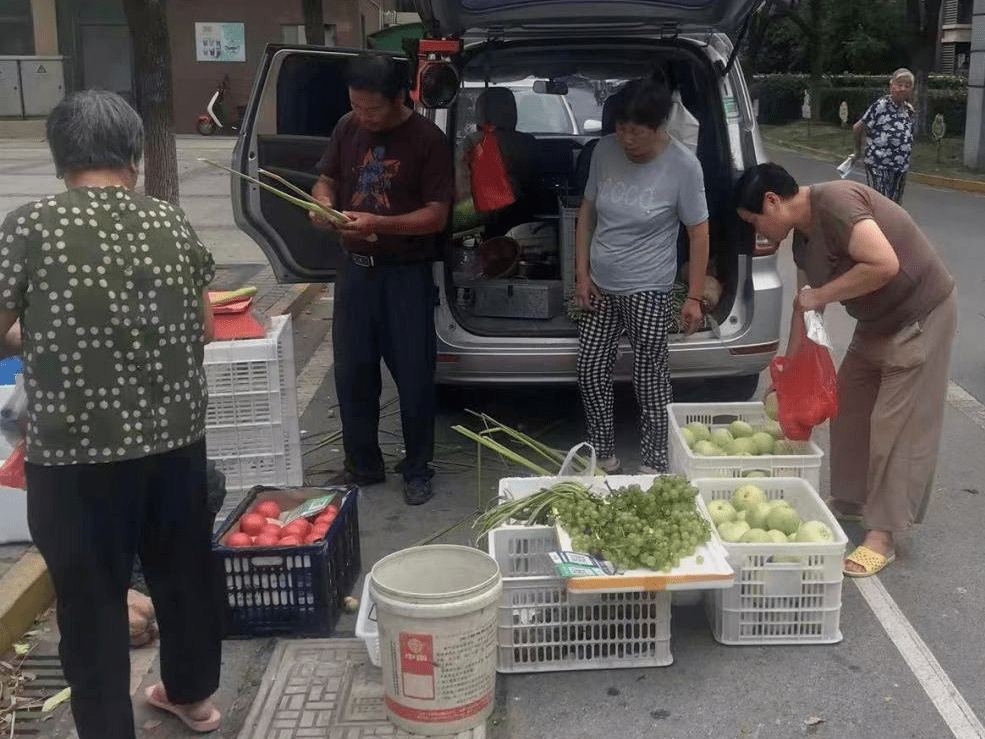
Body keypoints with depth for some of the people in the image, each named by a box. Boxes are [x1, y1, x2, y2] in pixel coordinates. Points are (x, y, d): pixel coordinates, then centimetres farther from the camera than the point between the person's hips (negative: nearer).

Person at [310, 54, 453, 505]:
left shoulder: (427, 139, -11)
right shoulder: (348, 128, 4)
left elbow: (437, 215, -13)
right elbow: (326, 180, 14)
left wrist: (378, 223, -26)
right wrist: (322, 202, -10)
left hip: (406, 273, -5)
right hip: (355, 267, 5)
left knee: (413, 376, 3)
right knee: (352, 373, 11)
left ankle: (417, 470, 20)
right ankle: (362, 465, 27)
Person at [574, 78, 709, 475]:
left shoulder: (683, 166, -15)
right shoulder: (605, 150, -4)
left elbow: (699, 233, -9)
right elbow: (587, 212, 7)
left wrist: (694, 297, -9)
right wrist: (582, 273, 3)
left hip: (648, 291, -5)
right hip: (600, 286, 5)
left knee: (650, 381, 3)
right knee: (591, 374, 8)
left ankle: (654, 464, 17)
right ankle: (603, 457, 24)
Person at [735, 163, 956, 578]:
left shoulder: (834, 203, -26)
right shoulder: (802, 238, 3)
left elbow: (885, 264, -35)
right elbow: (806, 304, 11)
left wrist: (821, 295, -25)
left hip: (920, 316, -9)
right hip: (877, 323, 9)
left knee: (898, 425, -5)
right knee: (849, 410, 15)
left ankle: (884, 535, 3)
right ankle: (848, 500, 32)